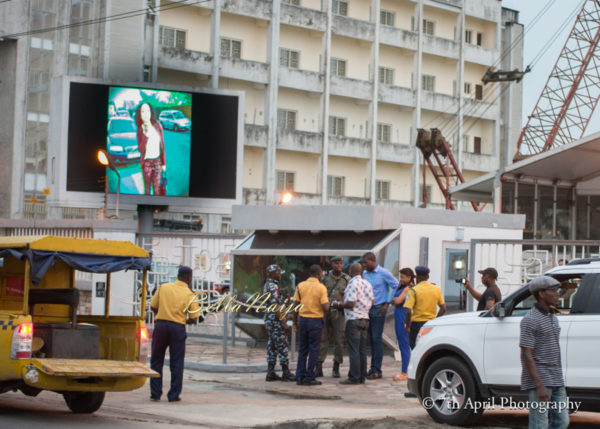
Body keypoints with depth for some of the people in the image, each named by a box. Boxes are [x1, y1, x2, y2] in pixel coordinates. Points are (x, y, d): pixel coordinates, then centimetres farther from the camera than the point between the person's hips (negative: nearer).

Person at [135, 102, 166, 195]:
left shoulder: (157, 125, -5)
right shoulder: (140, 130, -7)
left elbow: (162, 145, 2)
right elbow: (140, 149, -15)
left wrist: (164, 163, 4)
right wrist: (145, 134, -26)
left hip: (157, 161, 1)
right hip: (146, 162, -1)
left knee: (156, 189, 2)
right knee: (147, 188, 3)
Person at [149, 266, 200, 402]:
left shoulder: (163, 287, 4)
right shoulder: (190, 295, -3)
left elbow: (153, 306, 8)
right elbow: (193, 318, -5)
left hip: (160, 325, 2)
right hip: (178, 328, -2)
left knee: (156, 361, 12)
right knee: (176, 363, 7)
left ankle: (155, 393, 12)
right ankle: (174, 395, 8)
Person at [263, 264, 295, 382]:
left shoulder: (266, 285, 15)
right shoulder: (273, 286, -17)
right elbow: (275, 307, -22)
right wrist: (284, 323, -21)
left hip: (269, 319, 10)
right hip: (276, 320, -10)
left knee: (271, 346, 10)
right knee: (282, 346, -5)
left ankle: (271, 373, 11)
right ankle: (286, 373, -2)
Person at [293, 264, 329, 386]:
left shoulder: (301, 285, 3)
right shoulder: (321, 287, -9)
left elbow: (296, 304, 3)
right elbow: (325, 307, -15)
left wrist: (295, 322, 11)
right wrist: (328, 303, 8)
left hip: (303, 319, 4)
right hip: (316, 320, -4)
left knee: (302, 350, 12)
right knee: (314, 350, 3)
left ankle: (300, 377, 11)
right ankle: (309, 378, 2)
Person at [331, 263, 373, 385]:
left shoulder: (353, 284, -13)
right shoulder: (367, 284, 11)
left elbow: (351, 303, -19)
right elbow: (371, 302, 14)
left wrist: (339, 305, -4)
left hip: (354, 319, -8)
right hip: (365, 318, 8)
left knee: (354, 350, -6)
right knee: (362, 350, 10)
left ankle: (354, 378, -6)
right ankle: (362, 377, 12)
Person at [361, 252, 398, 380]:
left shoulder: (384, 273, -7)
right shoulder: (364, 274, 10)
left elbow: (396, 286, -3)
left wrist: (387, 303, -6)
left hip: (378, 309, -6)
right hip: (367, 309, 6)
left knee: (377, 339, -7)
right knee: (370, 339, 8)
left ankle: (377, 370, -4)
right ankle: (373, 368, 14)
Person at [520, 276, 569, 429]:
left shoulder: (552, 317, 16)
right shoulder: (530, 320, -12)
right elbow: (526, 355, -17)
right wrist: (539, 386, -23)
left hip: (556, 381, 9)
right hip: (539, 380, -9)